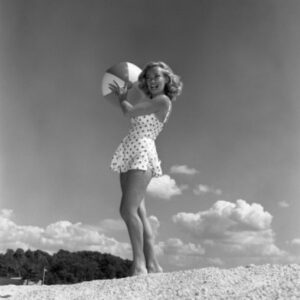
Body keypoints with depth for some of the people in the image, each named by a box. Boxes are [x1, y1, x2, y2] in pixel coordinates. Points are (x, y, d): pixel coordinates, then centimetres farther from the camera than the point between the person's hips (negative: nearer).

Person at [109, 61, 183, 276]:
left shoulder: (163, 101, -2)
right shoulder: (150, 102, 23)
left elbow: (130, 112, -4)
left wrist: (121, 97, 16)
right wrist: (123, 96, 30)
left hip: (142, 155, -9)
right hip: (130, 157, 9)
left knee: (128, 210, -19)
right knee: (139, 212, 2)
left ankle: (140, 264, -15)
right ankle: (152, 264, 5)